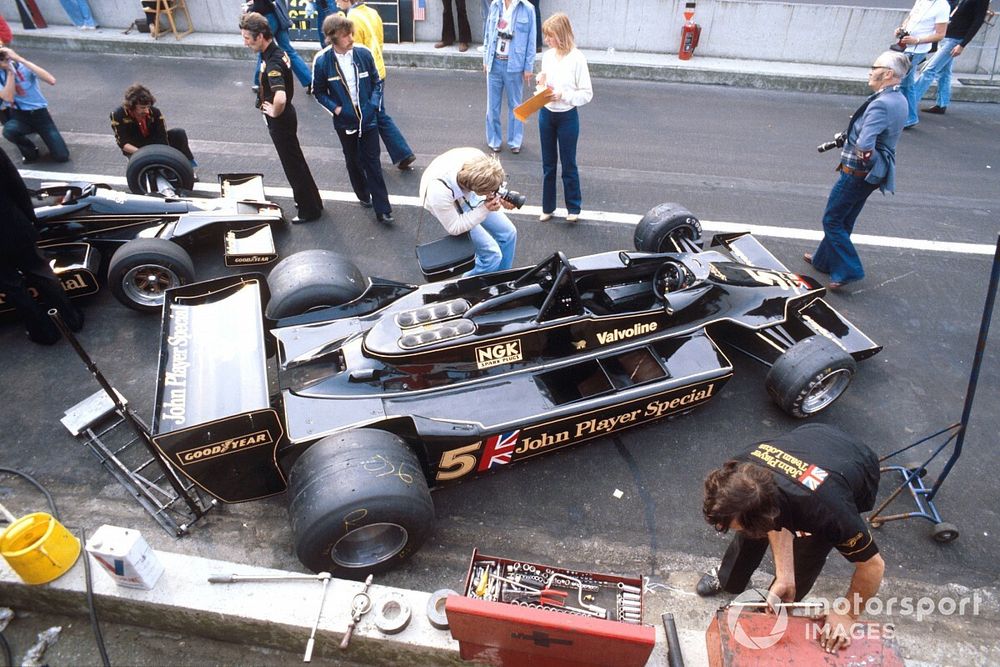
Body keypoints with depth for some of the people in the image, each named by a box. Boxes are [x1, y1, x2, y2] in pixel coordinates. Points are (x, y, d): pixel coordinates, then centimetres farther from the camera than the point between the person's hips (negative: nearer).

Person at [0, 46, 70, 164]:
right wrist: (10, 70, -19)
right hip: (19, 116, 1)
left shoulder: (23, 66, -9)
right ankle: (30, 151, -2)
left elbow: (51, 80, -28)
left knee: (62, 156, -14)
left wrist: (20, 59, -27)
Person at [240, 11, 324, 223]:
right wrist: (274, 110, 13)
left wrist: (274, 112, -23)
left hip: (280, 120, -9)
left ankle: (309, 210, 14)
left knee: (293, 164, 2)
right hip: (283, 117, 10)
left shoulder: (273, 63, -27)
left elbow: (280, 98, -43)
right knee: (295, 160, 19)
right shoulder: (276, 53, 2)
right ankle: (311, 200, 33)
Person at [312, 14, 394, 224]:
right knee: (353, 161, 17)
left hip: (368, 119, 0)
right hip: (344, 121, 0)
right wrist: (334, 108, -12)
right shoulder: (322, 61, -11)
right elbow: (318, 91, 0)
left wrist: (374, 104, -8)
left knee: (372, 163, 0)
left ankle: (382, 210, 3)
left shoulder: (364, 54, -9)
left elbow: (376, 82, 3)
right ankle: (363, 195, 40)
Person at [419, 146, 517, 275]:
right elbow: (454, 228, -26)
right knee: (492, 254, -10)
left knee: (509, 232, 8)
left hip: (468, 193, 5)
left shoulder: (478, 158, -33)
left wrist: (502, 197, -28)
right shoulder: (439, 192, -44)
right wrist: (485, 209, -33)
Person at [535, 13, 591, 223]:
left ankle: (574, 207, 23)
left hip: (567, 117, -5)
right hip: (546, 115, 5)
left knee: (568, 164, 7)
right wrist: (541, 84, -8)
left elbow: (587, 94, -13)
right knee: (548, 164, 13)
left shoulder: (577, 59, -15)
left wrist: (563, 95, -25)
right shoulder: (547, 56, 1)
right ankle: (547, 207, 26)